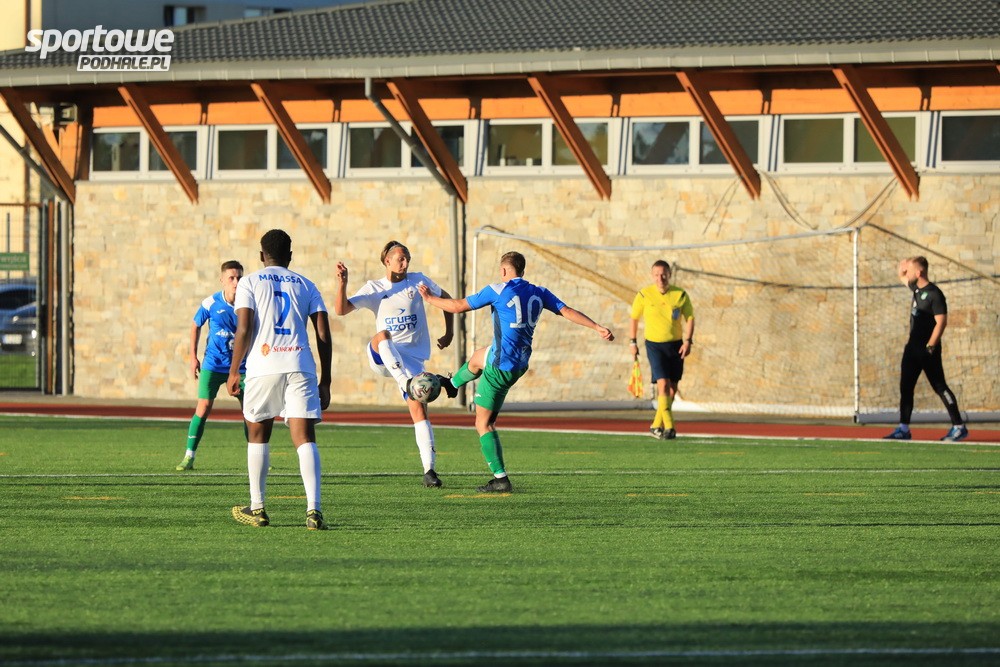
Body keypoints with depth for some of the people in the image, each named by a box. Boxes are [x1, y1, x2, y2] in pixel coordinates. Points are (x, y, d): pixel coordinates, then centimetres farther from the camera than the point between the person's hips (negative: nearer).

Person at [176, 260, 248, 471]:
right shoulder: (211, 303, -8)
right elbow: (196, 326, 9)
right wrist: (193, 356, 7)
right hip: (213, 364, -1)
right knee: (203, 407, -11)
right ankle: (189, 456, -4)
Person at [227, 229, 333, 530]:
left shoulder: (250, 283, 8)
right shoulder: (306, 285, 15)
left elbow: (243, 330, -4)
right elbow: (323, 336, 9)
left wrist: (233, 372, 3)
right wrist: (325, 382, 12)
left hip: (263, 367, -1)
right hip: (300, 366, 1)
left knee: (258, 436, 16)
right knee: (305, 438, -4)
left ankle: (257, 509, 20)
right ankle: (314, 510, -19)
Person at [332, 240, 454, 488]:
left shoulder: (418, 281, 6)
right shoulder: (374, 288, 5)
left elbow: (446, 299, 19)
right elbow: (341, 309, -3)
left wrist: (449, 334, 15)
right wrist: (342, 283, -19)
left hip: (411, 357, 1)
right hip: (381, 357, -1)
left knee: (419, 409, -11)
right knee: (383, 335, -37)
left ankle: (429, 470, -9)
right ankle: (408, 385, -49)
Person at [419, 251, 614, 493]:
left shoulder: (497, 290, -11)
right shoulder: (538, 293, 5)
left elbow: (458, 306, -8)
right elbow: (568, 312, -2)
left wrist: (429, 298, 7)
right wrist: (598, 328, 0)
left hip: (501, 367, -8)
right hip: (521, 362, 8)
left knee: (483, 423, 1)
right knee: (477, 358, 38)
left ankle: (500, 479, -3)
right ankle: (452, 384, 66)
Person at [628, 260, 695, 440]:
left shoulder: (680, 295, -4)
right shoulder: (644, 295, -6)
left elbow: (690, 318, 3)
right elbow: (634, 318, 6)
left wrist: (688, 341, -9)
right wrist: (632, 342, 5)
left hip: (675, 344, 3)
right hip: (654, 344, -3)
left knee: (672, 388, 7)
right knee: (663, 384, -17)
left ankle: (656, 425, 22)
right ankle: (669, 427, -18)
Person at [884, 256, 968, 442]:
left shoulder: (934, 294, -15)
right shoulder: (916, 288, 10)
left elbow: (941, 322, -20)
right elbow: (902, 277, 31)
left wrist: (930, 347, -24)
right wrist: (904, 265, 9)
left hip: (928, 350, -9)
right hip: (913, 347, 9)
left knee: (940, 387, -6)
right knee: (905, 388, 6)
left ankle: (959, 427, -2)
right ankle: (903, 429, 10)